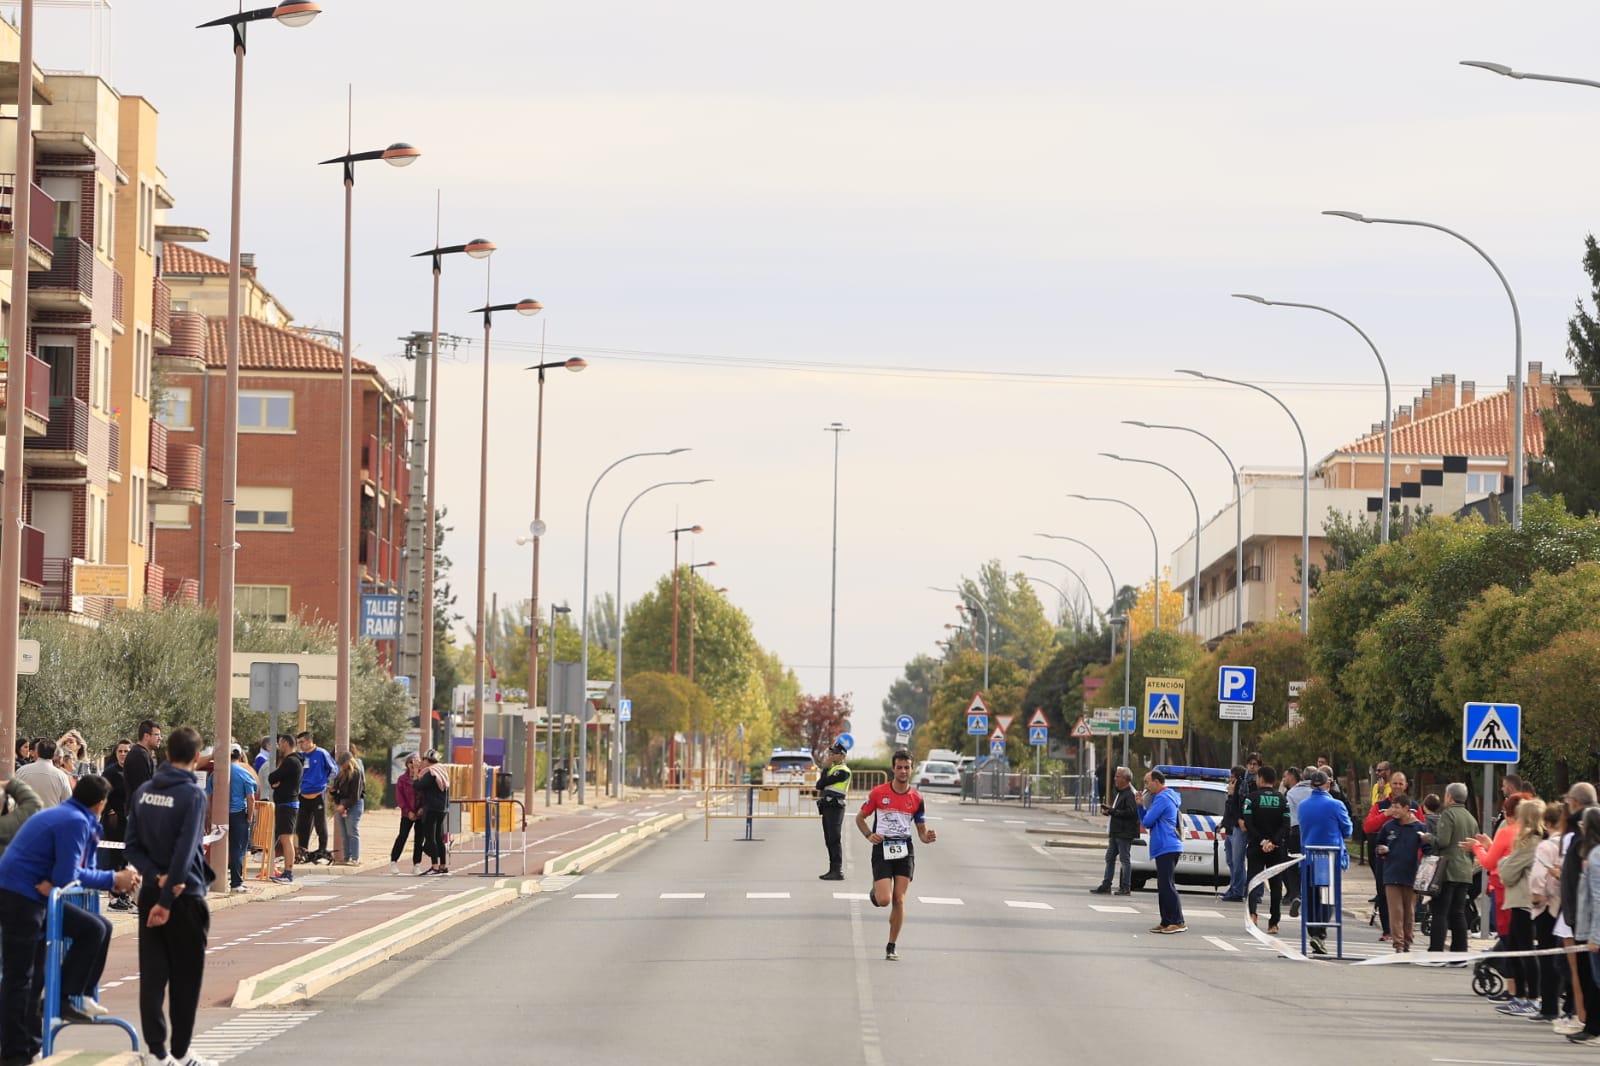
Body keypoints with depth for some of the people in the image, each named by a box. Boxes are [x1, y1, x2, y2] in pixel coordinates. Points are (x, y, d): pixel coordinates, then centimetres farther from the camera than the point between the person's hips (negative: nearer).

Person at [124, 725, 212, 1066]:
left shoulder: (143, 792, 6)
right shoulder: (192, 795, -13)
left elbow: (133, 846, 3)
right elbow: (185, 850, -19)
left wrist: (156, 877, -7)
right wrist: (167, 900, -19)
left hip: (150, 893, 5)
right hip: (185, 897, -5)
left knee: (152, 975, 4)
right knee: (185, 979, 5)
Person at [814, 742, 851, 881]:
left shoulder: (843, 771, -10)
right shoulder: (832, 768, 19)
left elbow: (823, 783, -16)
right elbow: (819, 785, 13)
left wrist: (825, 768, -2)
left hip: (835, 807, -9)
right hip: (827, 807, 9)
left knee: (834, 839, -11)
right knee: (829, 840, 10)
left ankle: (838, 871, -12)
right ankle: (833, 870, 14)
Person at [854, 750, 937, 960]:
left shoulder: (916, 798, 2)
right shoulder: (878, 793, -4)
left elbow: (921, 832, 8)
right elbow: (860, 818, 7)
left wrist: (928, 838, -15)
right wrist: (869, 835, -11)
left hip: (904, 851, 2)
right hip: (882, 849, -2)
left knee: (899, 900, -3)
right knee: (884, 900, -12)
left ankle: (892, 946, 9)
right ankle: (875, 890, 26)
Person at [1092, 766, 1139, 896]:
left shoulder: (1130, 794, -16)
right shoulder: (1120, 793, 18)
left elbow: (1130, 812, -25)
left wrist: (1111, 811, -19)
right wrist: (1109, 809, 5)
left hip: (1124, 833, -10)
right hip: (1115, 833, 10)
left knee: (1125, 859, -4)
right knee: (1110, 858, 12)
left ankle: (1125, 887, 2)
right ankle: (1106, 886, 16)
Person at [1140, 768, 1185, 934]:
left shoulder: (1162, 799, -12)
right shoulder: (1163, 797, 21)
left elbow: (1147, 821, -15)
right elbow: (1145, 822, 22)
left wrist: (1145, 807, 6)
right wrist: (1141, 806, 6)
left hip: (1167, 847, -11)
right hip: (1165, 847, 11)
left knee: (1167, 885, -12)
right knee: (1164, 886, 12)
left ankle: (1178, 922, -13)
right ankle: (1166, 922, 14)